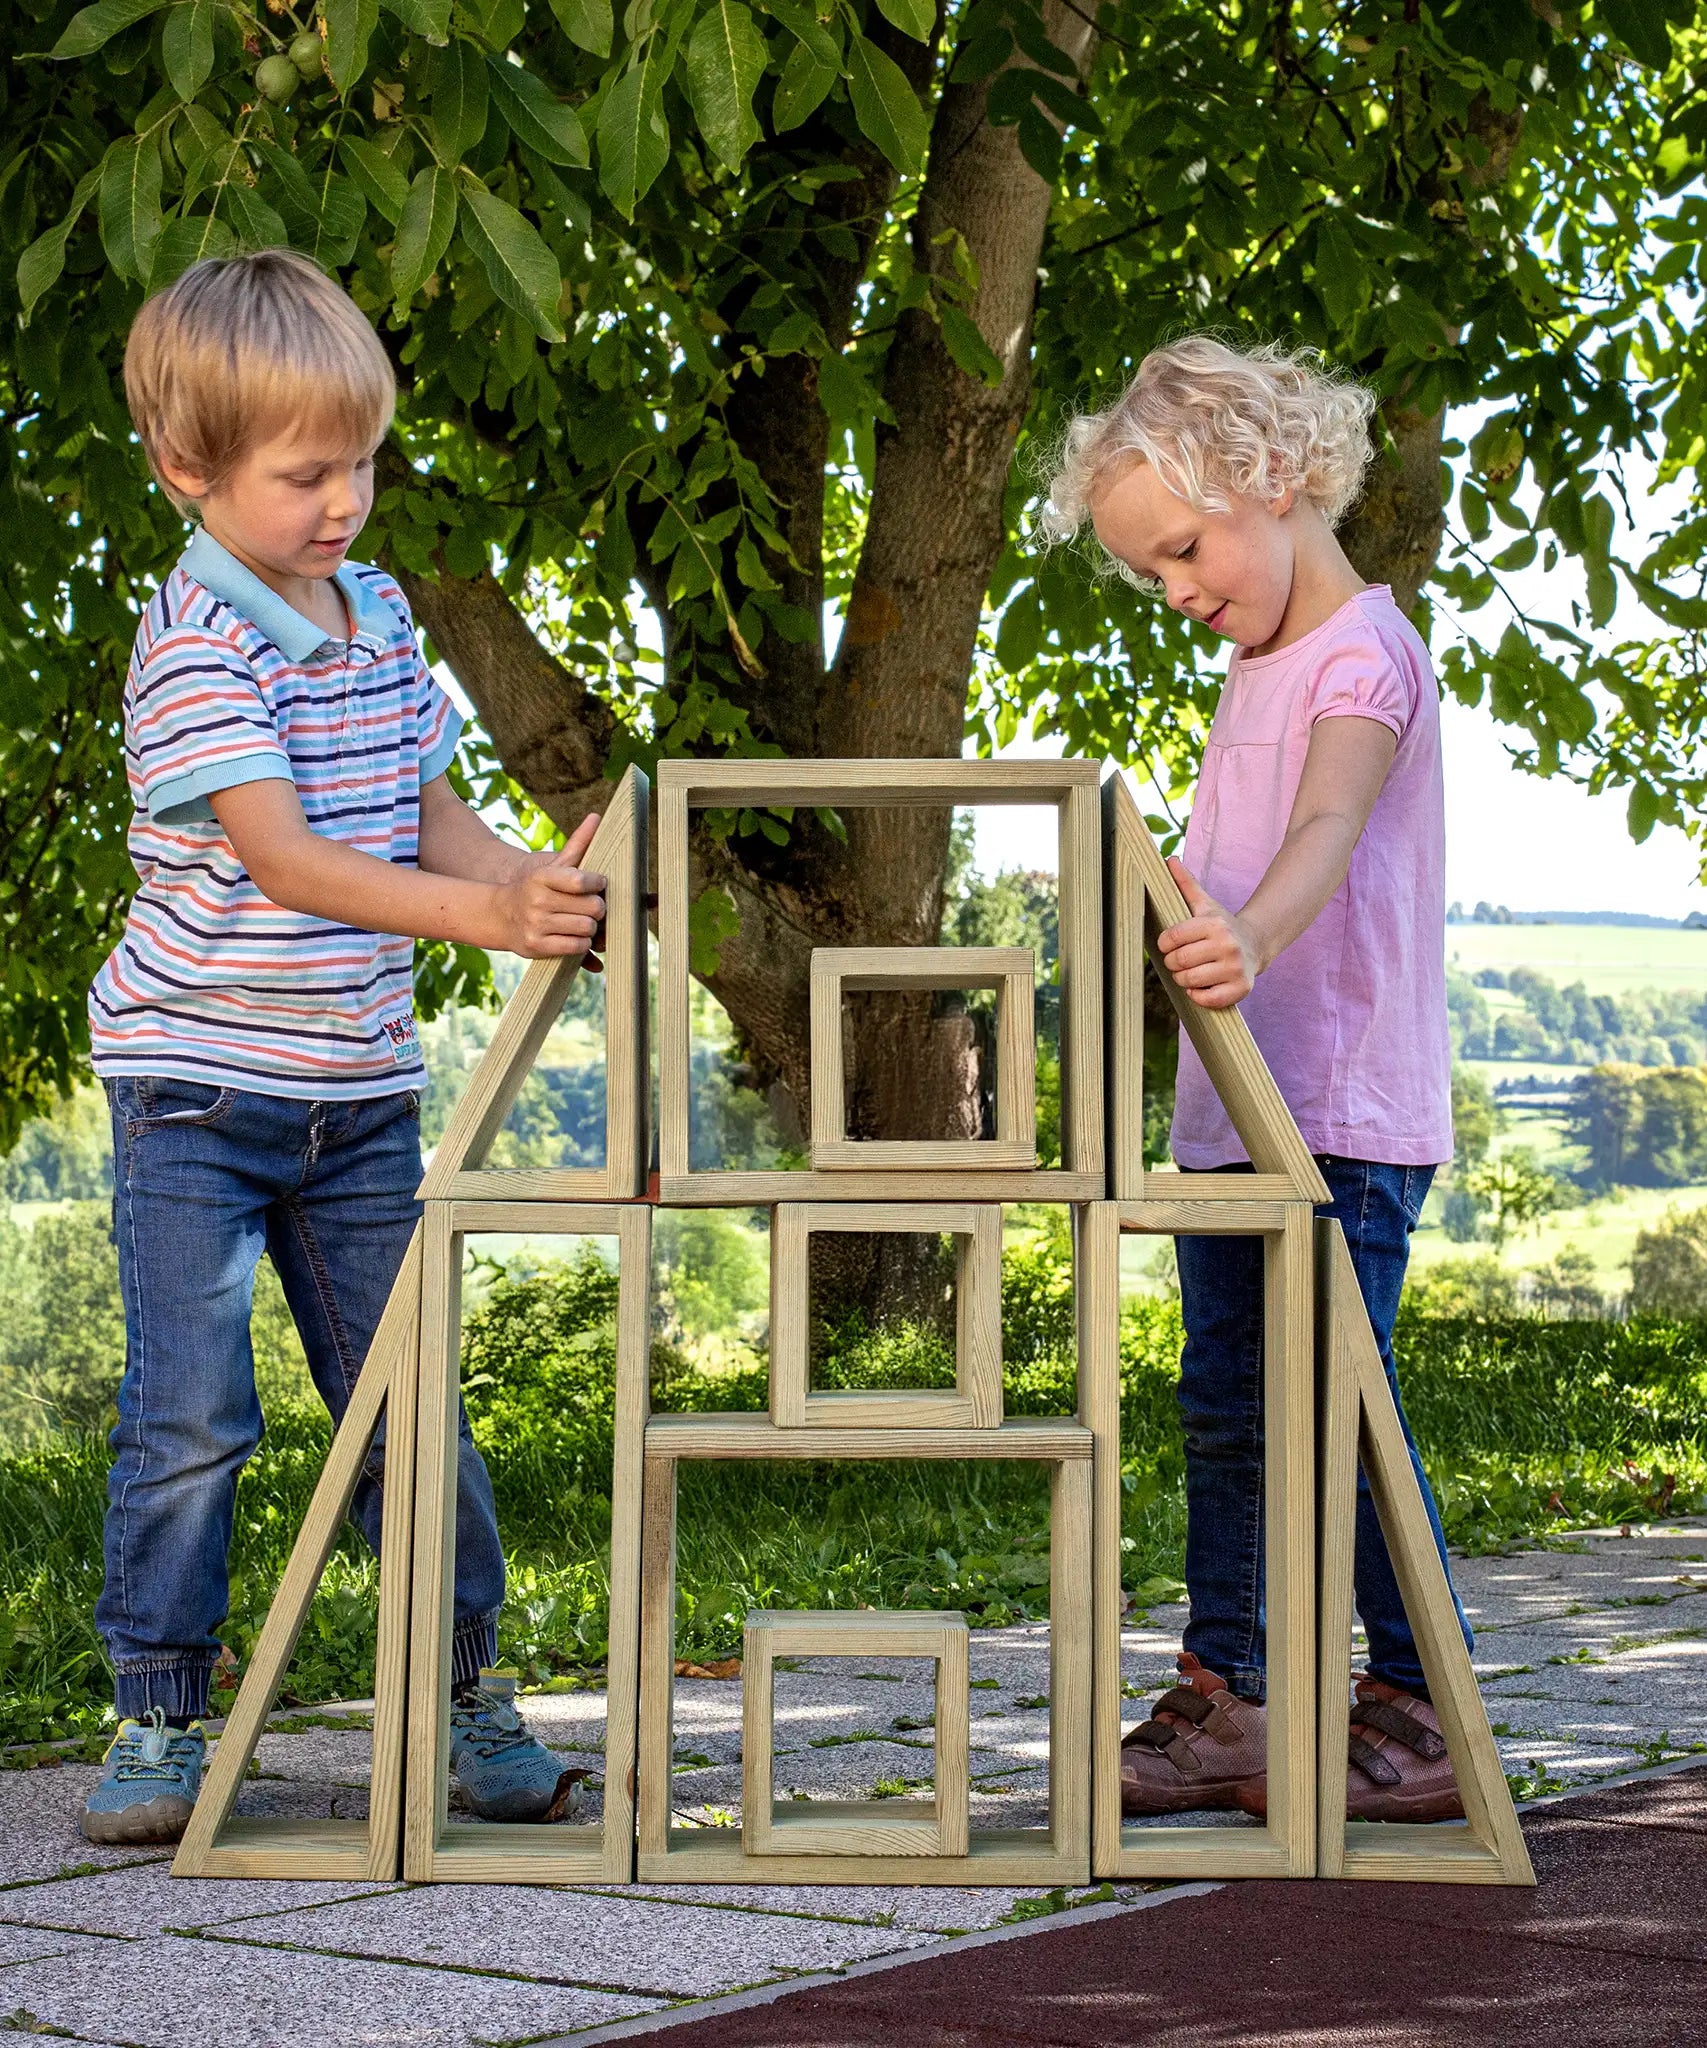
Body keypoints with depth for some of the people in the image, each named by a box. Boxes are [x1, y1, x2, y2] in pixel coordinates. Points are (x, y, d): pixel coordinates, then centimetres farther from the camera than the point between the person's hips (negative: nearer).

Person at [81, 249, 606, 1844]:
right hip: (196, 1085, -6)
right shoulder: (192, 643, -15)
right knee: (190, 1416, -6)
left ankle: (470, 1699, 18)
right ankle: (157, 1723, 6)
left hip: (358, 1092, 6)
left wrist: (555, 889, -6)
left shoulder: (379, 613, 8)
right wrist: (486, 915, -36)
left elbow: (425, 818, 13)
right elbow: (281, 860, -25)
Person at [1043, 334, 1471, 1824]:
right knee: (1226, 1408, 10)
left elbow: (1329, 830, -31)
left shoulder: (1363, 652, -11)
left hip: (1345, 1112, -9)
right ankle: (1220, 1706, 17)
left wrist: (1253, 937, -48)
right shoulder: (1254, 672, 18)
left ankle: (1424, 1711, 3)